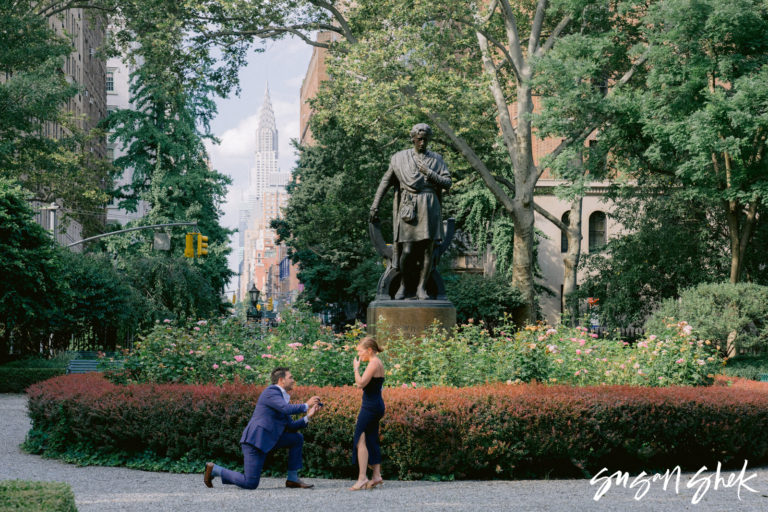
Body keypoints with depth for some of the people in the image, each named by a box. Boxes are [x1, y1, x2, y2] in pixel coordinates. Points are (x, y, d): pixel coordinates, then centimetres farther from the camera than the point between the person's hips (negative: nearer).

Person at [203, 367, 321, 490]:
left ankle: (293, 479, 8)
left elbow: (291, 427, 17)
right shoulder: (271, 391, -9)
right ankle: (214, 470, 5)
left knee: (298, 438, 7)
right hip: (254, 441, -10)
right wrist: (306, 406, -10)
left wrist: (308, 416, 5)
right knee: (250, 484, -13)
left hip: (265, 441, 10)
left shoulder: (282, 399, 20)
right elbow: (287, 409, -25)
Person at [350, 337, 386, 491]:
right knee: (371, 440, 12)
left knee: (361, 440, -10)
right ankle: (376, 475, 14)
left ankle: (362, 478, -13)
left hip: (371, 407, -10)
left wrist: (356, 368, -9)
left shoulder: (374, 363, -13)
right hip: (376, 405, 10)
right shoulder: (377, 363, 17)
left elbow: (361, 383, -20)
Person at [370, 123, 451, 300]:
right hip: (409, 209, -1)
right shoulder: (400, 158, 8)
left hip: (429, 208, 2)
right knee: (407, 251, -10)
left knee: (427, 249, -3)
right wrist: (374, 206, 7)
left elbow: (447, 183, 4)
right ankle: (404, 286, 9)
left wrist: (429, 173, -9)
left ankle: (421, 287, 6)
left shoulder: (436, 160, 11)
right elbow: (385, 183, 11)